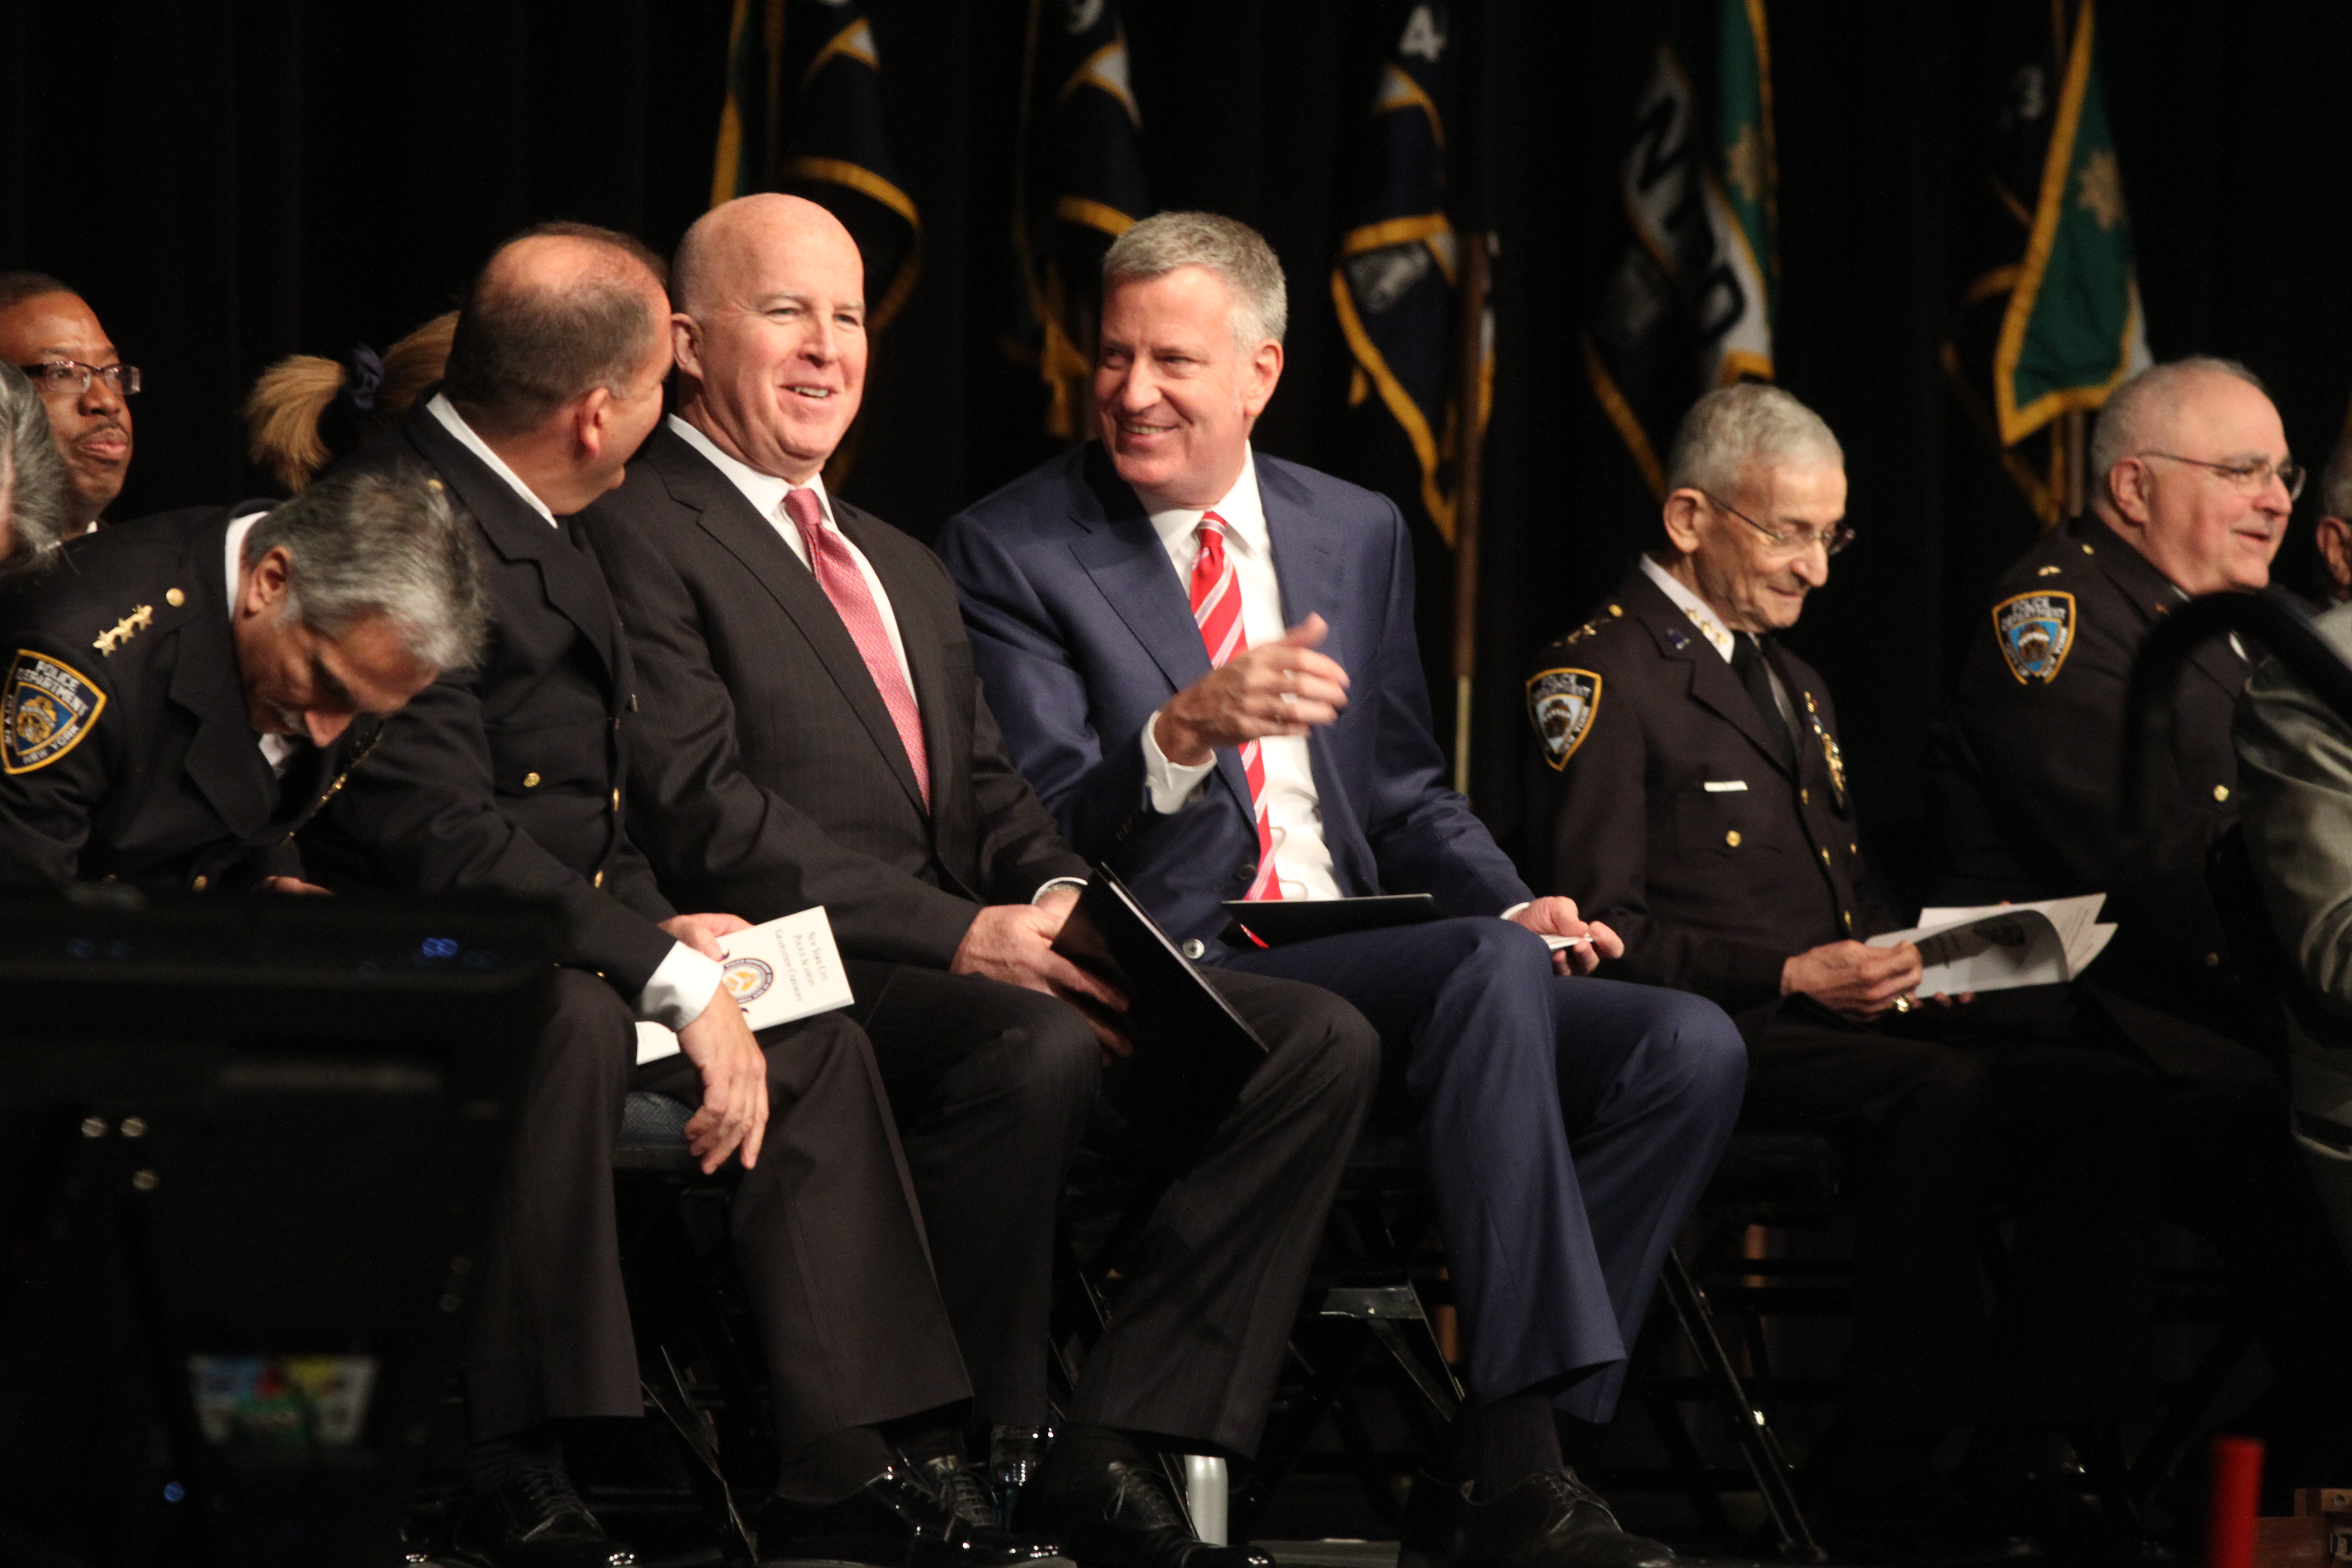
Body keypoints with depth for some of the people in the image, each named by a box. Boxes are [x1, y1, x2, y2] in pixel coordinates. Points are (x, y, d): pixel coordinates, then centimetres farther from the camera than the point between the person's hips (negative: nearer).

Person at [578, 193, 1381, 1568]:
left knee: (1322, 1040, -11)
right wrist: (964, 937, -19)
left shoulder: (907, 571, 29)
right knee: (1035, 1052, -38)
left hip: (964, 973, 8)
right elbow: (706, 814, -12)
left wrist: (1062, 905, -2)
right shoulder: (639, 538, -1)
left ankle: (1114, 1454, -17)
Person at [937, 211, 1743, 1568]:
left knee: (1690, 1049, -15)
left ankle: (1522, 1449, -15)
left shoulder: (1359, 534, 18)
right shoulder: (1008, 551, 1)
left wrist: (1512, 902, 2)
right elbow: (1038, 834, -9)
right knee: (1492, 968, -32)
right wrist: (1185, 729, -28)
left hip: (1370, 968, 6)